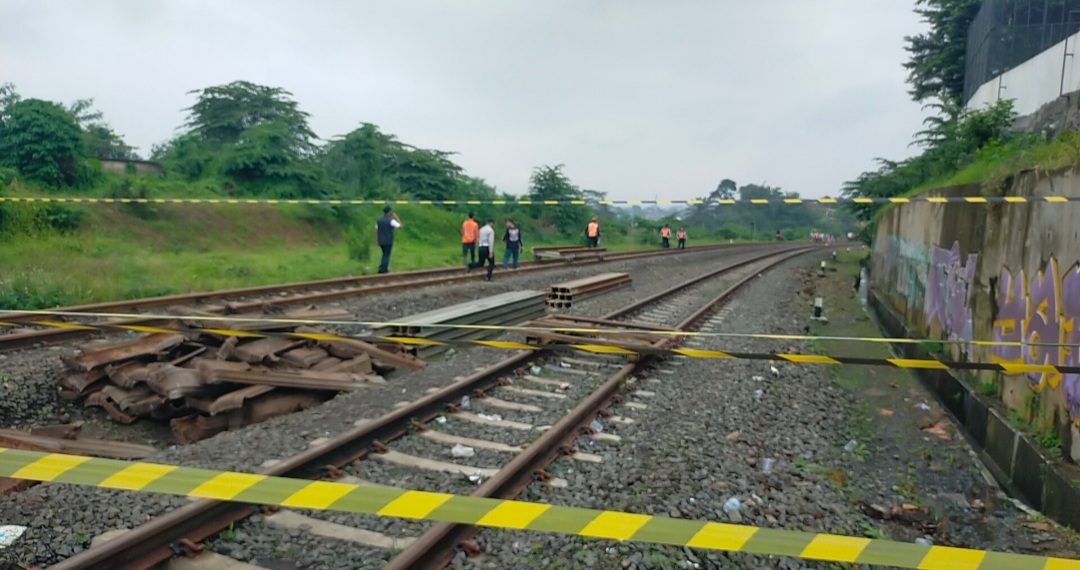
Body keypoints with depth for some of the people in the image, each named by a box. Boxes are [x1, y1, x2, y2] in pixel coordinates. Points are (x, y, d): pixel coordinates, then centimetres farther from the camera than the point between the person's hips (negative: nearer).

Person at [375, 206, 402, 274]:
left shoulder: (378, 220, 3)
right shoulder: (391, 221, -15)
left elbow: (376, 231, 7)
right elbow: (401, 226, -8)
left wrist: (377, 241, 14)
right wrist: (396, 217, -1)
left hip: (381, 241, 5)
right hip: (388, 241, -5)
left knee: (385, 254, 22)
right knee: (386, 256, 3)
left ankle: (381, 268, 14)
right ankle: (383, 269, 0)